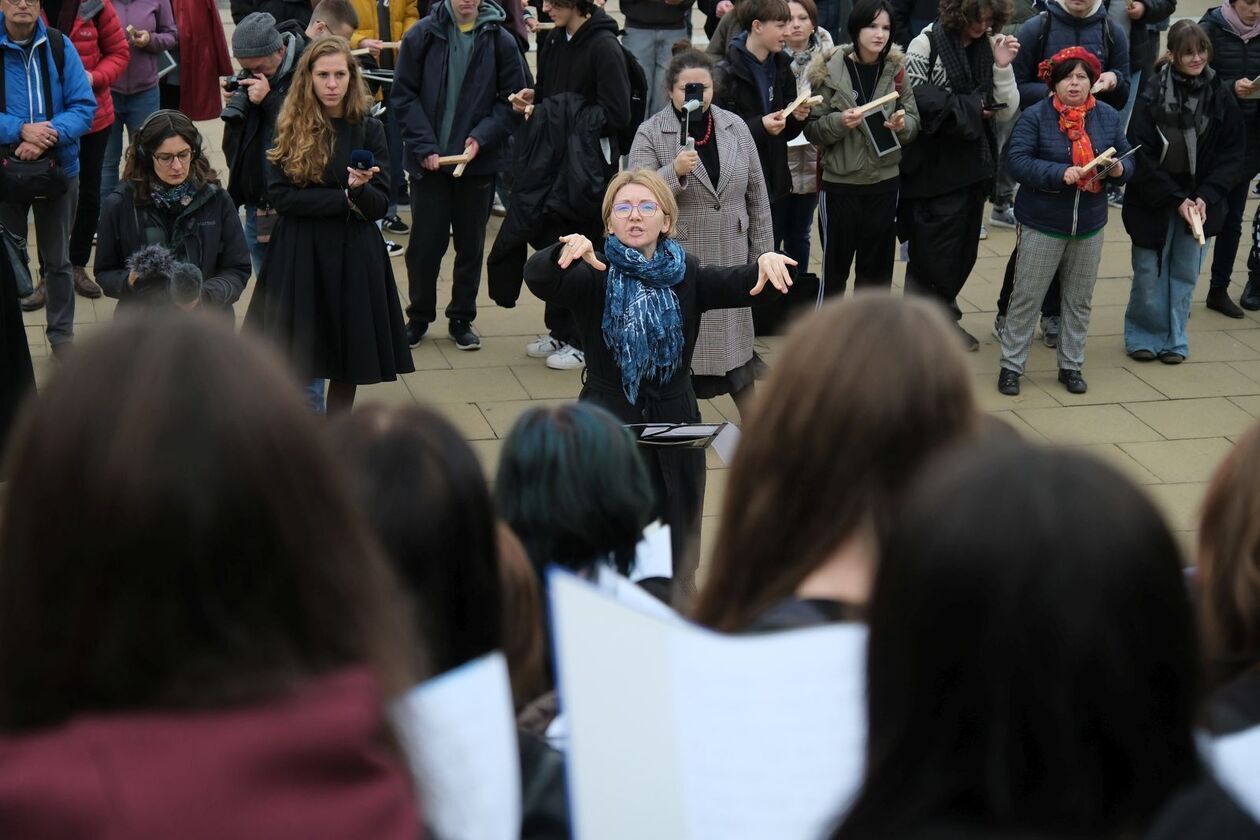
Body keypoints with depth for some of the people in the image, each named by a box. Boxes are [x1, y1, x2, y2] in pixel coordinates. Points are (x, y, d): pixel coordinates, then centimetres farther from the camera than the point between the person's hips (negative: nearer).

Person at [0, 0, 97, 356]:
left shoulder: (60, 46, -7)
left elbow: (84, 107, -9)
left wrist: (47, 136, -25)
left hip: (59, 170, 1)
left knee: (57, 259, 16)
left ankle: (61, 333, 31)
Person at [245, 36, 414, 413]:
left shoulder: (369, 130, 3)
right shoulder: (288, 129, 0)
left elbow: (379, 205, -1)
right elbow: (279, 196, -9)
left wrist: (360, 188, -24)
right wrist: (345, 198, -14)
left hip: (354, 256, 1)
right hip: (298, 255, -1)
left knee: (348, 360, 7)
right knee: (293, 359, 1)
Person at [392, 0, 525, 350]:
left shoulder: (500, 40, -3)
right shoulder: (422, 36, -4)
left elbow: (513, 99, 0)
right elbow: (403, 96, -2)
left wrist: (482, 137, -14)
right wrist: (424, 146, -11)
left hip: (479, 160, 1)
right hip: (428, 160, 0)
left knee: (471, 243, 10)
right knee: (425, 241, 5)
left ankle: (461, 319, 23)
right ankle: (419, 317, 21)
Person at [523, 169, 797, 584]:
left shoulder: (685, 276, 3)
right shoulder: (594, 276, -4)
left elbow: (736, 285, -13)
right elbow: (538, 278, -22)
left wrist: (765, 264, -36)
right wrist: (567, 250, -45)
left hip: (674, 425, 3)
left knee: (674, 556, 12)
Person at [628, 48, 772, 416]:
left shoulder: (735, 127, 6)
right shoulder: (651, 134, -5)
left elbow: (757, 195, 10)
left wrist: (762, 254, 8)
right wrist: (674, 172, -29)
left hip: (730, 258, 3)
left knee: (735, 344, 15)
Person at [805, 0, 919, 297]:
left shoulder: (895, 69, 2)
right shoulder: (829, 70, -8)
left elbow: (914, 121, 4)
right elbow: (812, 129, -6)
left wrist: (903, 125, -18)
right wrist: (839, 122, -24)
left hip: (885, 182, 4)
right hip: (840, 183, -3)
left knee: (877, 267, 13)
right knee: (835, 267, 5)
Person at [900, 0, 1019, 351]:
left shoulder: (990, 47, 5)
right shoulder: (927, 43, -11)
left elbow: (1005, 111, 4)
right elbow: (915, 99, -16)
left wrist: (1003, 68, -11)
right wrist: (970, 110, -10)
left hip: (975, 164, 5)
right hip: (935, 166, -5)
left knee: (964, 247, 12)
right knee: (932, 248, 0)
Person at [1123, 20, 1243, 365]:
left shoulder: (1220, 98, -2)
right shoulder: (1152, 96, -11)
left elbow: (1232, 155, 0)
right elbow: (1142, 155, -12)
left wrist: (1206, 197, -12)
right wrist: (1176, 199, -15)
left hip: (1201, 201, 2)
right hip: (1154, 200, -2)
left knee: (1185, 273, 9)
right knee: (1149, 273, 4)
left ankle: (1174, 339, 24)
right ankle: (1145, 336, 23)